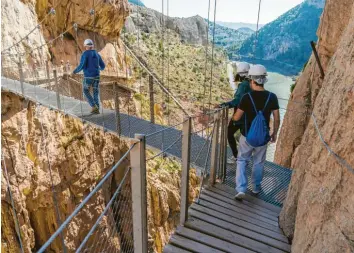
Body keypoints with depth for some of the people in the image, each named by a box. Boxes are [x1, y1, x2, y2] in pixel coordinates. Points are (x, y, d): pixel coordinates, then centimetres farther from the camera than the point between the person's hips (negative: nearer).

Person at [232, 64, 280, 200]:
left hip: (247, 136, -2)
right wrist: (274, 133, 12)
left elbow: (236, 118, -9)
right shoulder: (272, 97, -9)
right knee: (259, 162, 21)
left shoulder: (247, 97, -16)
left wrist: (232, 117, 14)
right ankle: (256, 187, 35)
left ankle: (241, 189, 5)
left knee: (242, 161, 15)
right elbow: (277, 119, -3)